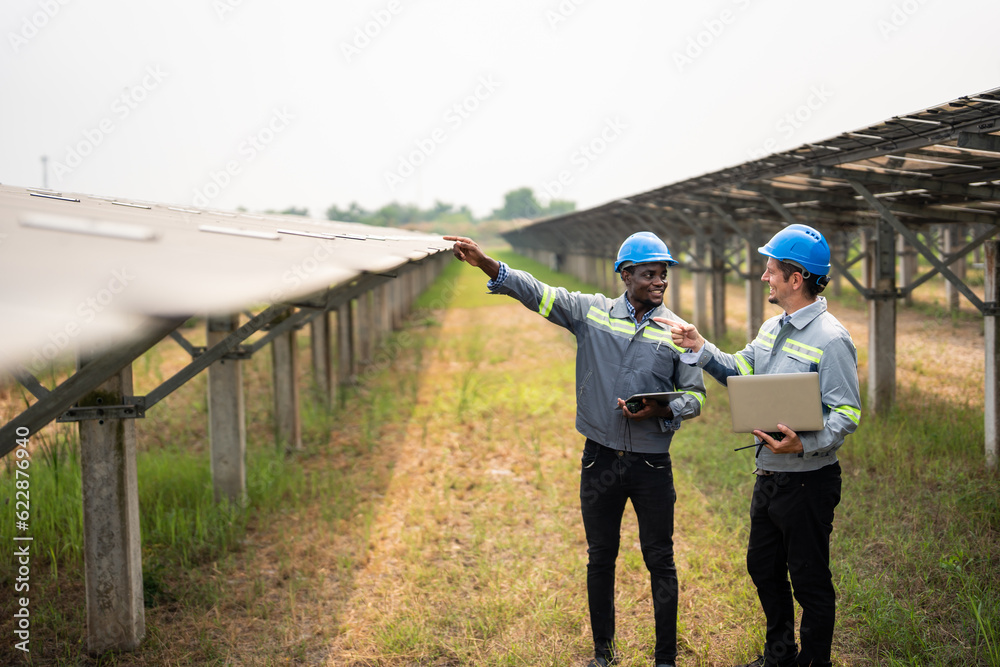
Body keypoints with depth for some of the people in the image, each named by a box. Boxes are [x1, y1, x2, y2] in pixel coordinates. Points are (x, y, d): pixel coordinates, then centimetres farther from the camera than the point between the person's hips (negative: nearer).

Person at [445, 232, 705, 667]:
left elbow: (695, 396, 3)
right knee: (600, 557, 13)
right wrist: (486, 264, -17)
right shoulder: (591, 312, 1)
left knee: (660, 561, 6)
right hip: (601, 459, 1)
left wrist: (661, 410, -17)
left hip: (652, 463, -1)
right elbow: (537, 293, -5)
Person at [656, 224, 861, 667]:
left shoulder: (831, 339, -18)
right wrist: (700, 349, 3)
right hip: (768, 476, 9)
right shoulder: (772, 328, 9)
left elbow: (847, 415, -21)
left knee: (809, 580, 5)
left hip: (808, 479, -9)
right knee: (763, 567, 22)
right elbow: (741, 373, 15)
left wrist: (803, 444, -34)